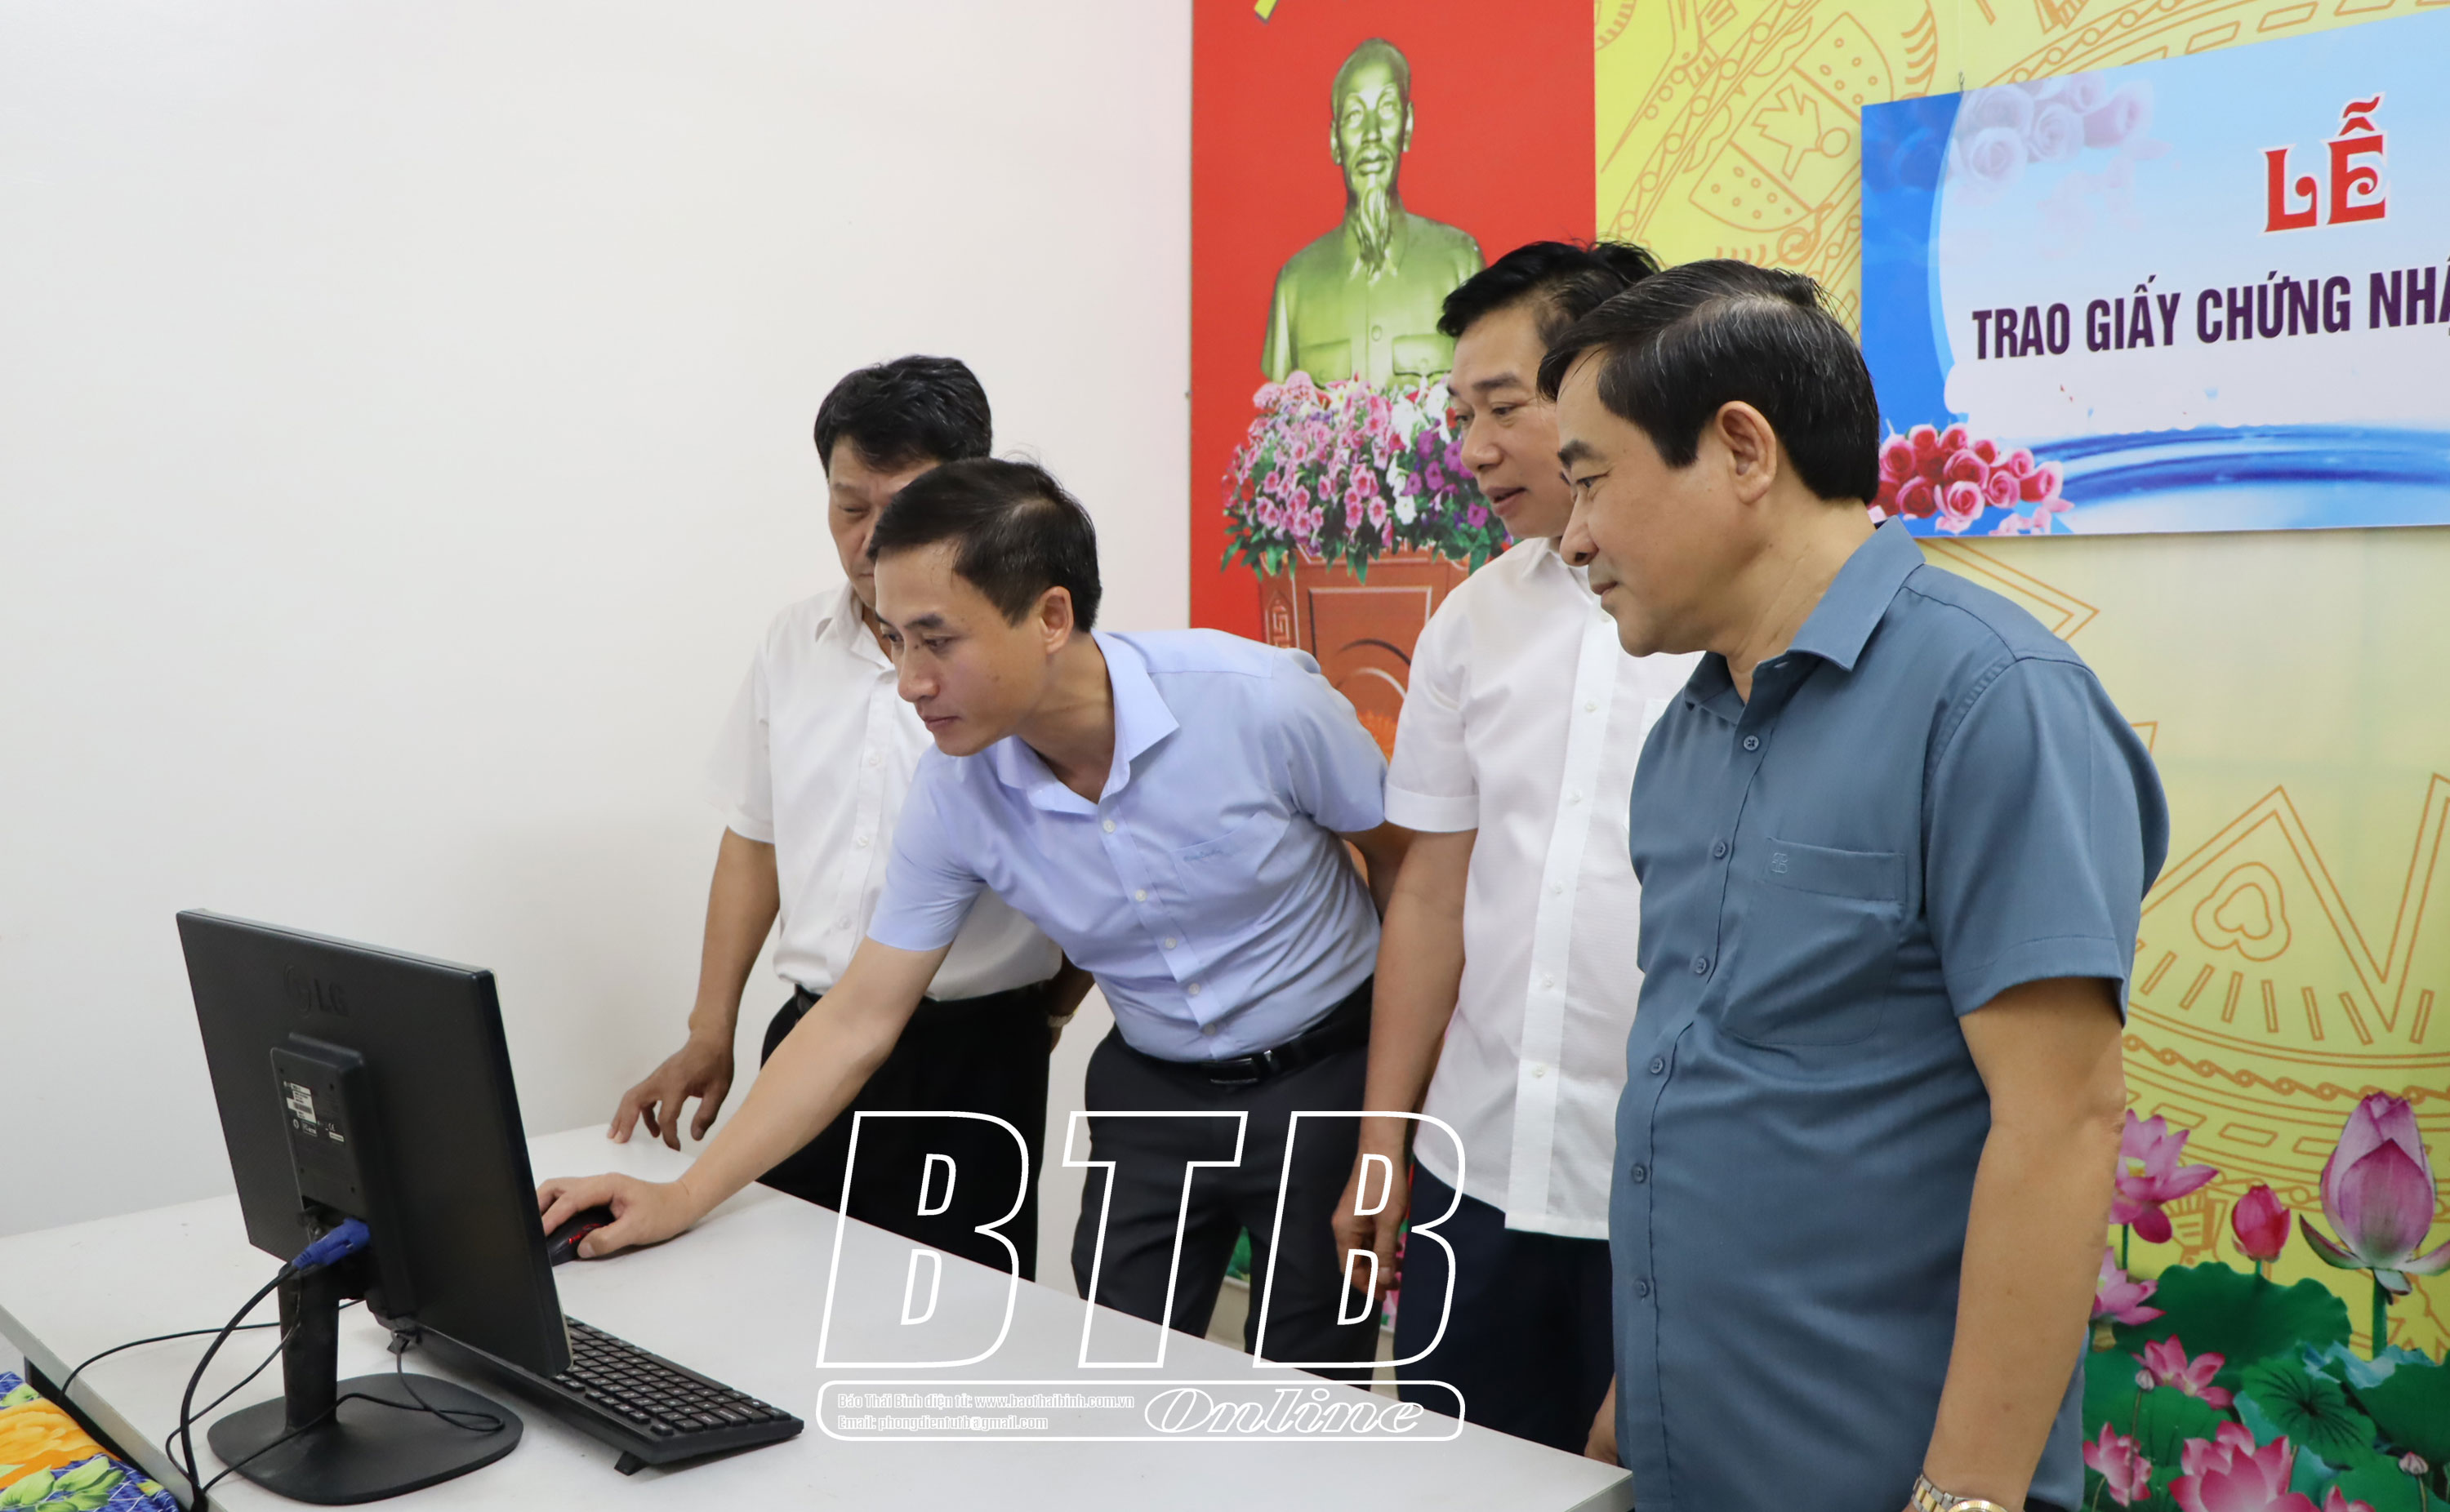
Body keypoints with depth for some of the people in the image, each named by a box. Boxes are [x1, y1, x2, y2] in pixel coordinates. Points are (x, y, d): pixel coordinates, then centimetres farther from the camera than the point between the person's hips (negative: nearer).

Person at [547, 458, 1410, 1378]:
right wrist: (683, 1198, -12)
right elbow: (857, 1021, -7)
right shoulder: (955, 795, -14)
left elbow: (1408, 859, -9)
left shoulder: (1259, 700, -25)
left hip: (1323, 1071, -3)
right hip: (1153, 1089, 3)